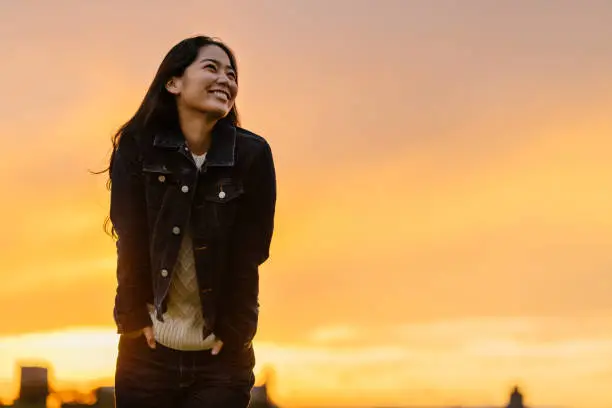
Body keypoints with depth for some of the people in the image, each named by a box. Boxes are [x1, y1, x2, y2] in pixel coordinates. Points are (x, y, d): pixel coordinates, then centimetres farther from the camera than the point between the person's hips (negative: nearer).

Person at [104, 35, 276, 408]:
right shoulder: (137, 147, -5)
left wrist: (232, 330, -5)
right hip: (148, 351, 1)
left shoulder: (252, 154, -7)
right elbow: (132, 240, -6)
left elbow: (249, 253, -5)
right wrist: (136, 319, -8)